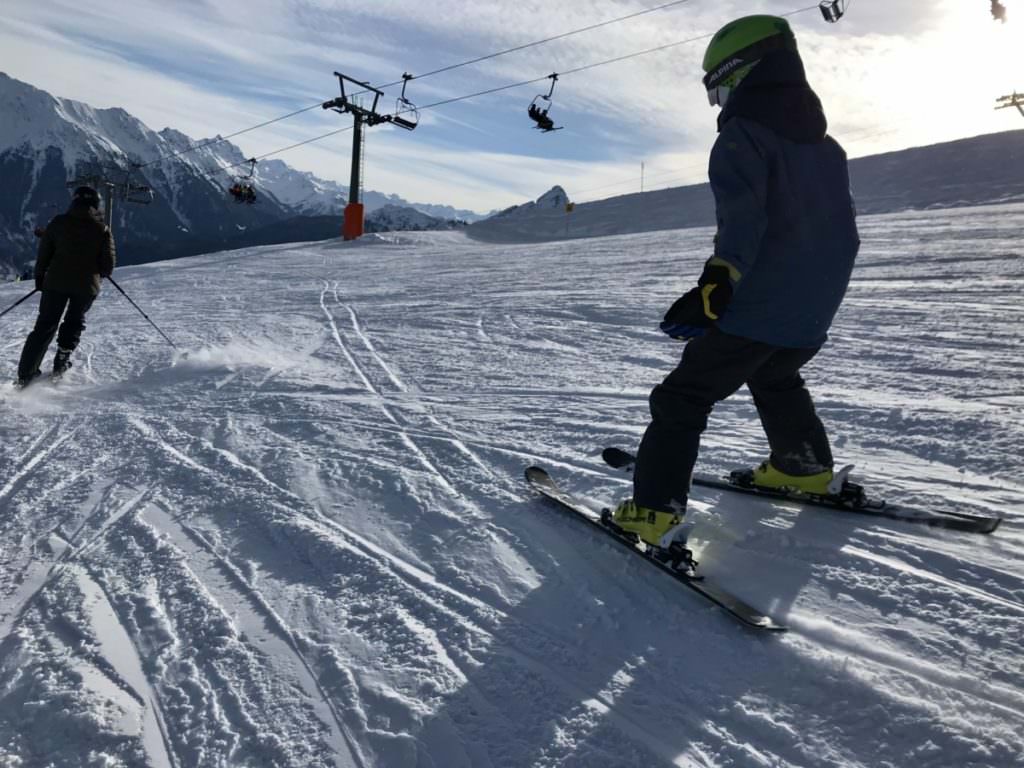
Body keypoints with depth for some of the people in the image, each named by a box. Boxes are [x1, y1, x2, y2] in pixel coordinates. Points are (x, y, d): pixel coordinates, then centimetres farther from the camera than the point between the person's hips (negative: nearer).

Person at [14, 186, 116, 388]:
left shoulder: (59, 222, 1)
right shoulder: (102, 229, -2)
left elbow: (43, 253, 4)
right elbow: (108, 266, -4)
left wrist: (39, 277, 17)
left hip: (56, 282, 1)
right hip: (86, 286, -1)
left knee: (45, 325, 8)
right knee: (75, 321, 23)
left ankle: (25, 373, 5)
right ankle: (61, 360, 14)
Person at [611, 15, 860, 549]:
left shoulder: (744, 133, -8)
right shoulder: (824, 144, 17)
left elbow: (742, 216, -26)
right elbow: (843, 228, 22)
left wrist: (716, 284, -36)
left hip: (756, 307, -8)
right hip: (814, 314, 8)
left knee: (683, 398, -3)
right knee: (775, 379, 34)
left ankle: (656, 511, -9)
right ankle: (807, 467, 42)